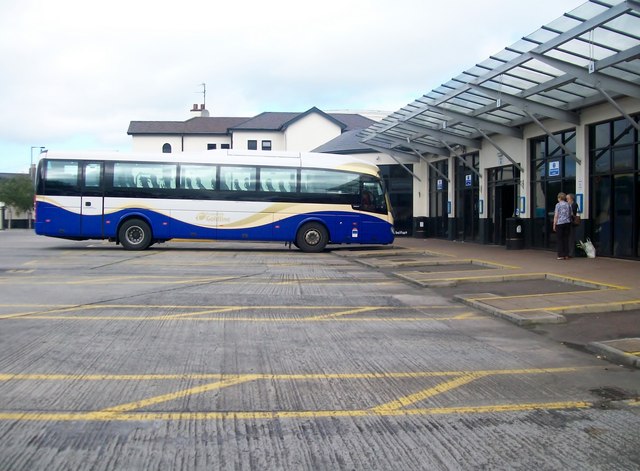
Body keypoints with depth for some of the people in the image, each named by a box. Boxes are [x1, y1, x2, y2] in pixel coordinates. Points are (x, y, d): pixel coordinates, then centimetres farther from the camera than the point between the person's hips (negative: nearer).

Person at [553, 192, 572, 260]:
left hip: (560, 223, -4)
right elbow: (570, 214, 12)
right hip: (567, 223, 4)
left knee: (560, 239, 1)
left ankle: (561, 255, -1)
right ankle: (566, 255, 8)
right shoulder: (568, 205, 8)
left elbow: (556, 216, -7)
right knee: (566, 239, 8)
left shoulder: (558, 205, -5)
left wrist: (554, 224, -3)